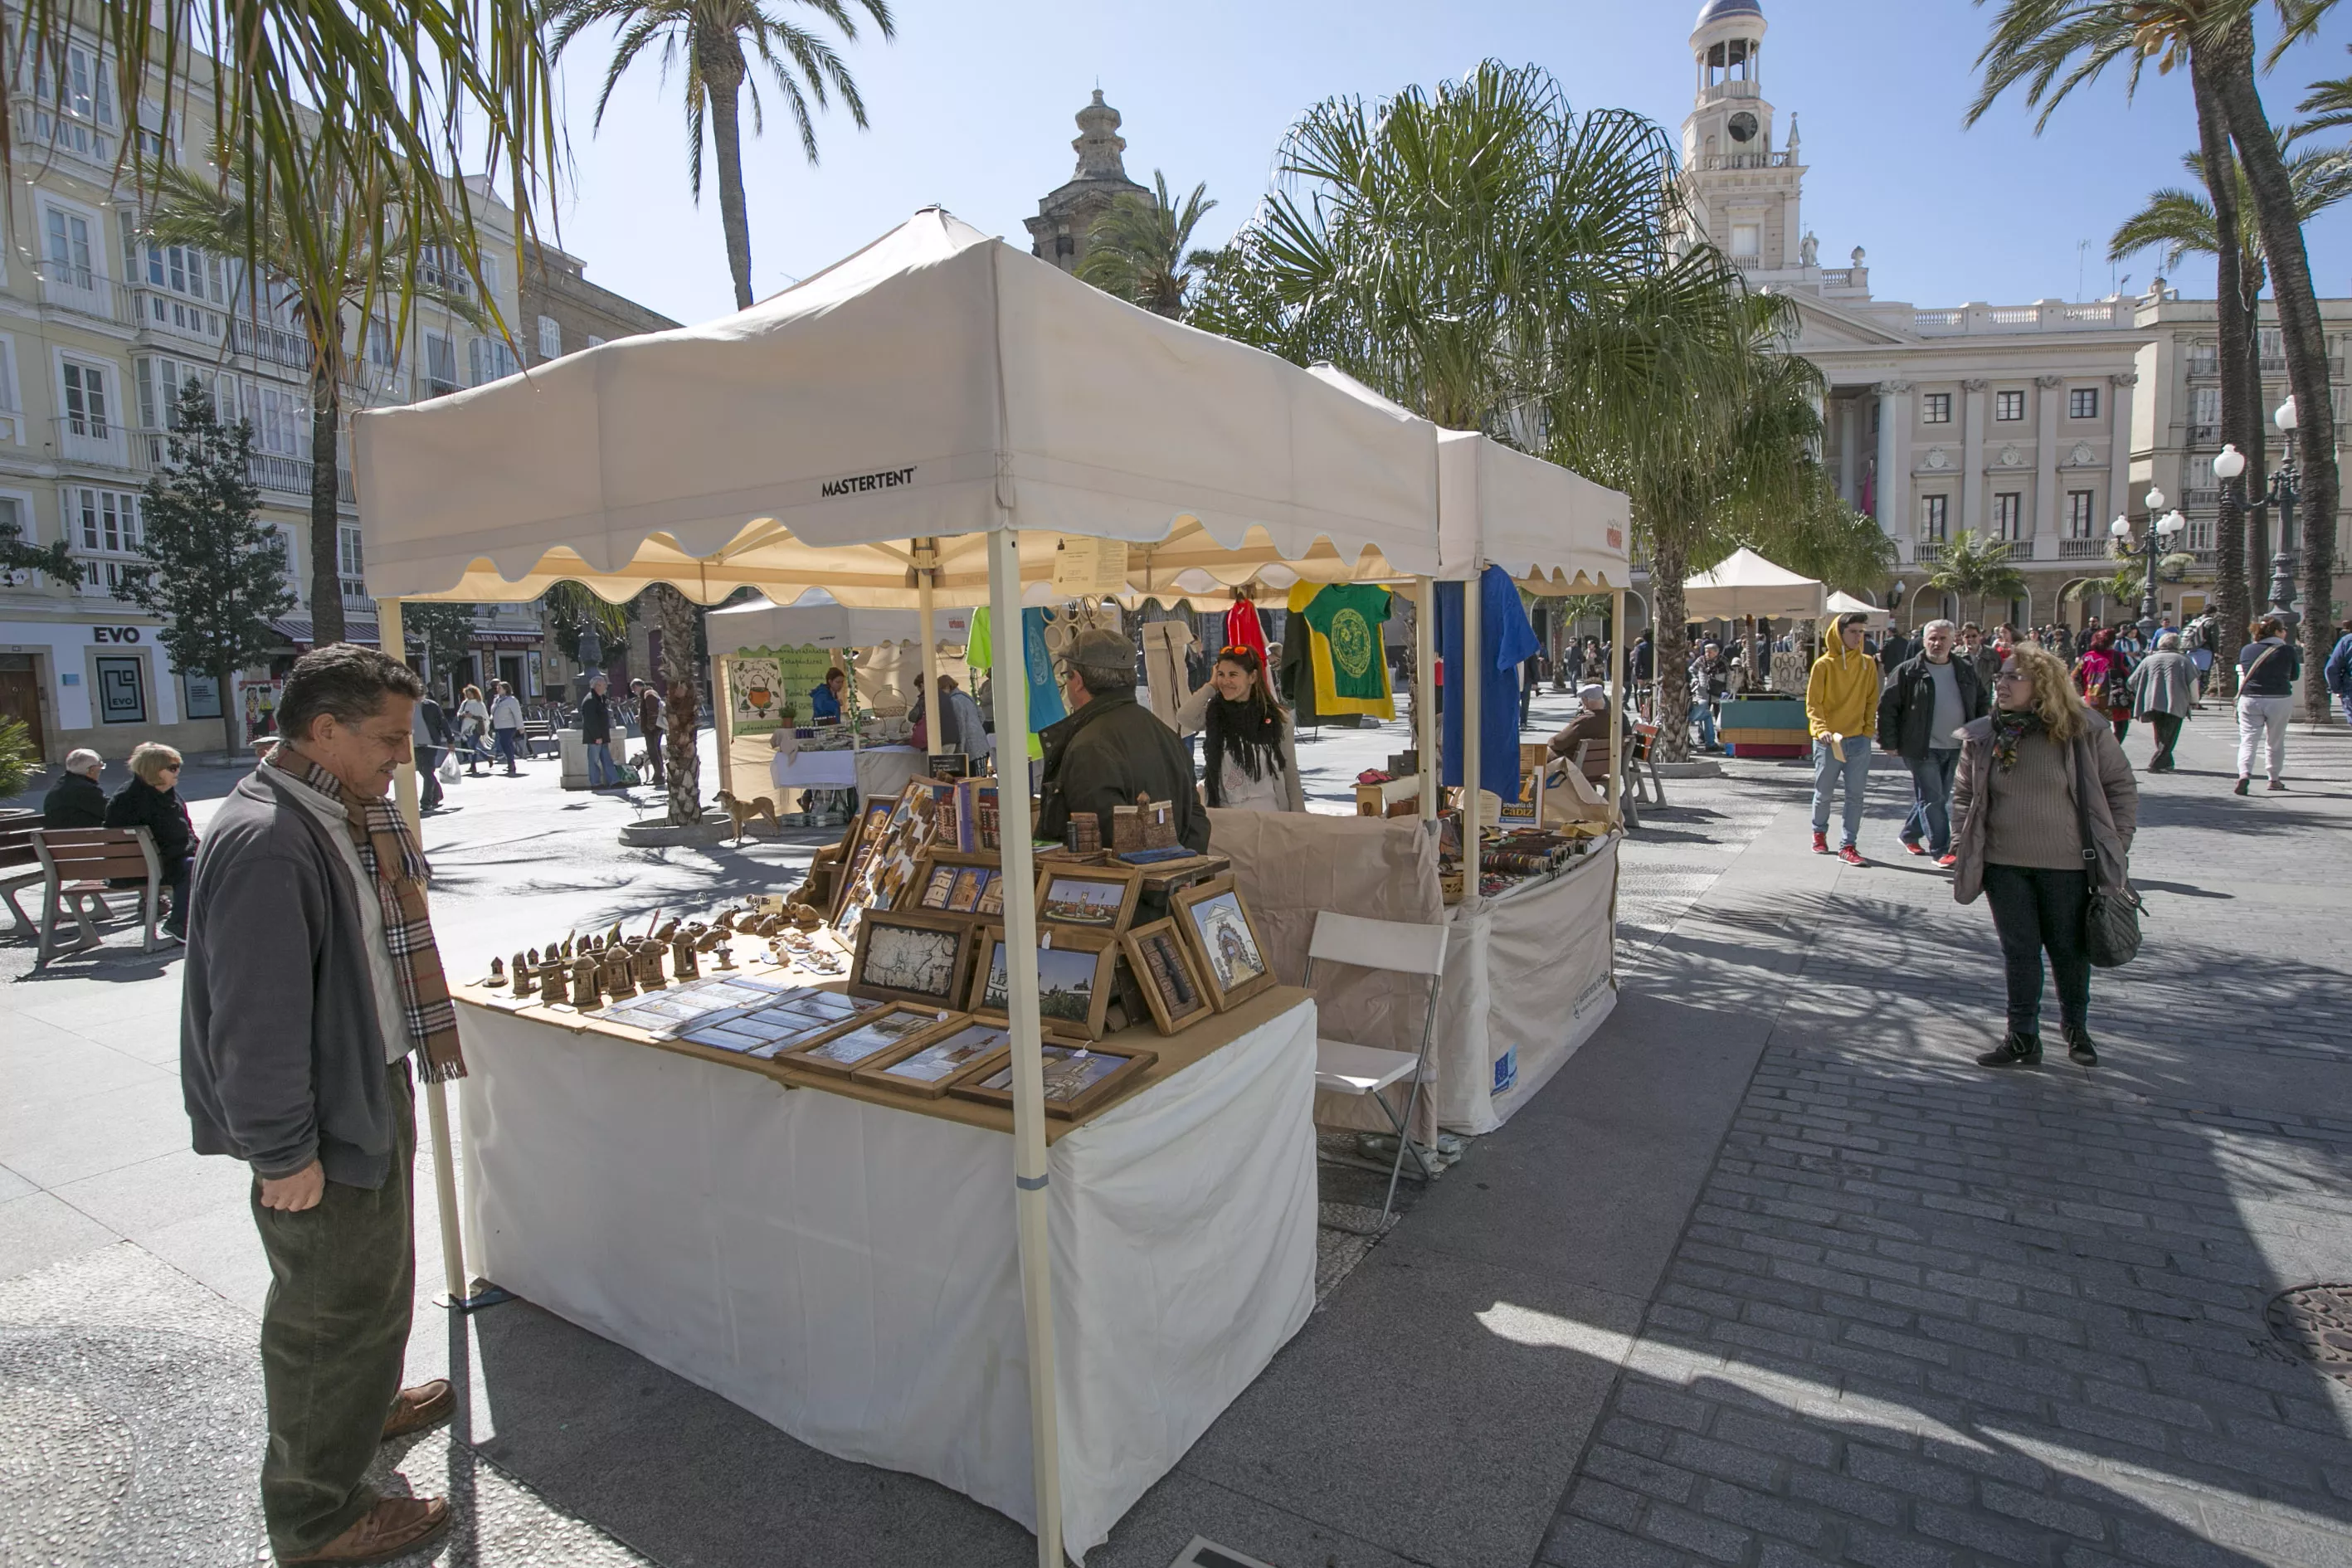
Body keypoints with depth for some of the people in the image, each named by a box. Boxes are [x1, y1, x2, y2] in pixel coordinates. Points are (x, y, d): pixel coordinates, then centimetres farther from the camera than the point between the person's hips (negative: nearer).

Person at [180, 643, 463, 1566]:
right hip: (321, 1128, -10)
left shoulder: (334, 816, 6)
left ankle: (363, 1406, 50)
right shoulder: (266, 842, -27)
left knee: (374, 1278, 27)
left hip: (369, 1089, 10)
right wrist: (283, 1153, -22)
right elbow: (257, 1021, -27)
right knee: (333, 1311, 7)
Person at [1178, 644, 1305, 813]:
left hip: (1266, 812, -1)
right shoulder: (1212, 712, 3)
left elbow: (1290, 775, 4)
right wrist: (1212, 686, -5)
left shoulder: (1276, 719, -1)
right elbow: (1184, 717, -20)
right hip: (1222, 813, 1)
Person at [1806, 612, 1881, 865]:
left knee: (1855, 795, 0)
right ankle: (1819, 832, 32)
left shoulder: (1868, 664, 5)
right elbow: (1813, 703, -6)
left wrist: (1868, 729, -1)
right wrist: (1821, 730, -20)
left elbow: (1872, 700, 10)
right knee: (1823, 793, 9)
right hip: (1829, 741, -2)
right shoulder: (1823, 665, -4)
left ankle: (1848, 846, 4)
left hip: (1859, 740, 2)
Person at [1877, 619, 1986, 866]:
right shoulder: (1908, 671, -6)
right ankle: (1941, 850, -1)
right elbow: (1887, 707, -6)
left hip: (1956, 748, 5)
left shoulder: (1966, 671, 8)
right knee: (1932, 799, -5)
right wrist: (1889, 742, -10)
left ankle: (1910, 834, 32)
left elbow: (1983, 702, 18)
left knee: (1937, 798, 14)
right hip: (1922, 748, -5)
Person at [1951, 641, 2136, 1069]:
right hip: (2004, 866, 2)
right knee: (2018, 952, 7)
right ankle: (2022, 1038, 18)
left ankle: (2076, 1029, 36)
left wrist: (2114, 847, -3)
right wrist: (1964, 847, 4)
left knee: (2069, 951, 13)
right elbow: (1964, 796, 10)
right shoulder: (1983, 737, 1)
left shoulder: (2084, 731, -7)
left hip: (2067, 865, -2)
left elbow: (2122, 789, 1)